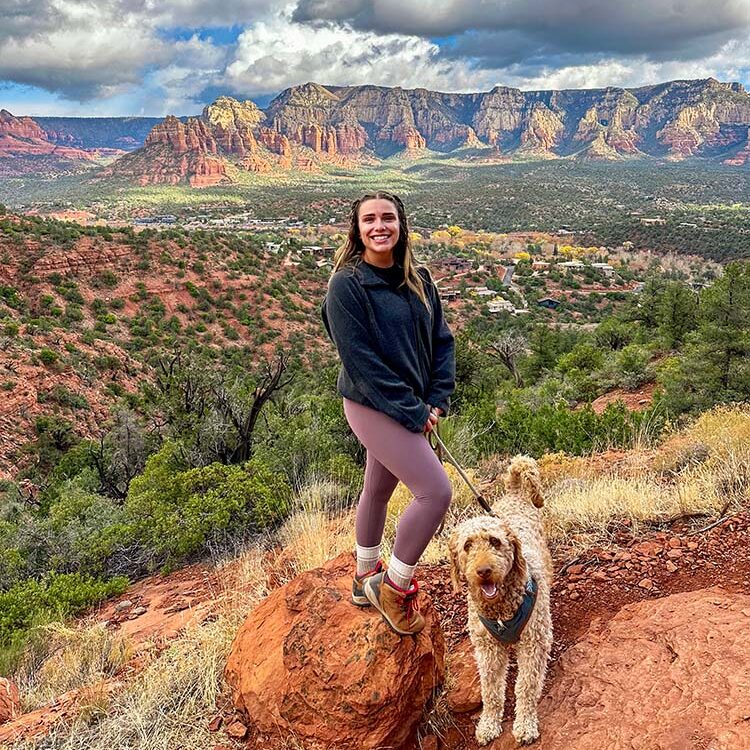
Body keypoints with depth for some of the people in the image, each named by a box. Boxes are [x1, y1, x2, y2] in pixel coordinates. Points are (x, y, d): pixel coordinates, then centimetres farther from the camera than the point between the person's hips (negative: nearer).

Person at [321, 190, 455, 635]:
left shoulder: (419, 279, 3)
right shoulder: (347, 284, -17)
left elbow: (442, 340, 5)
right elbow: (361, 361, -20)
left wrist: (437, 401, -6)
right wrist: (412, 412, -19)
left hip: (415, 405, 7)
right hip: (373, 406, -7)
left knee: (379, 488, 21)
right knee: (436, 490, -14)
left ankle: (367, 580, 41)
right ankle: (395, 587, 6)